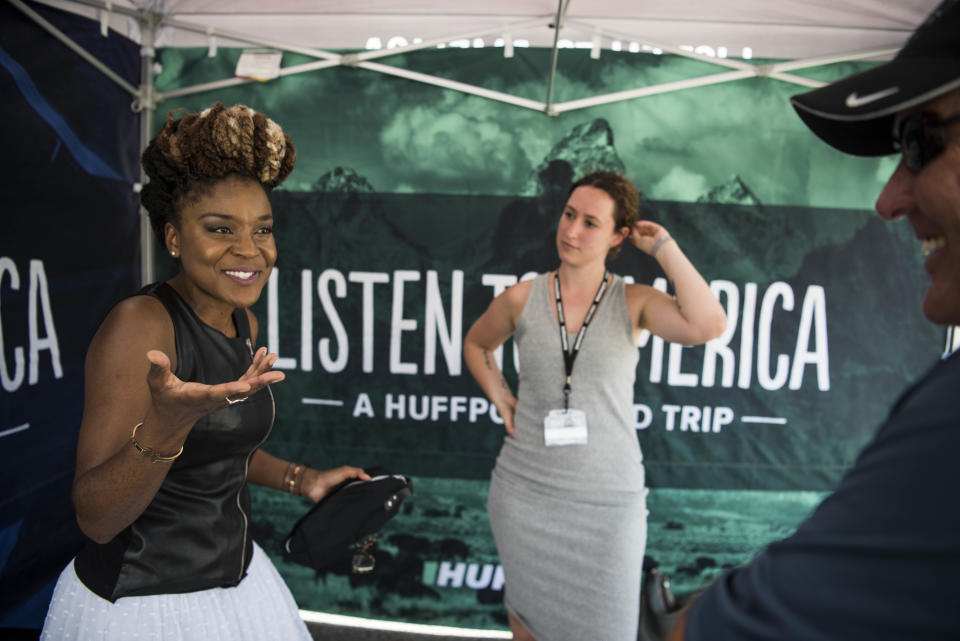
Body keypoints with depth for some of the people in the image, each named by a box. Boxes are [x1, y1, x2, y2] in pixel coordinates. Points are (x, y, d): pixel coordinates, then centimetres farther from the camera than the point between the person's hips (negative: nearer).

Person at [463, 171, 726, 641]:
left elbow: (707, 326, -25)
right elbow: (476, 343, 18)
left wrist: (663, 247, -16)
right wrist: (498, 395, 2)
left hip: (608, 500, -1)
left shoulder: (633, 302, -6)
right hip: (524, 492, 2)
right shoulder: (522, 298, -2)